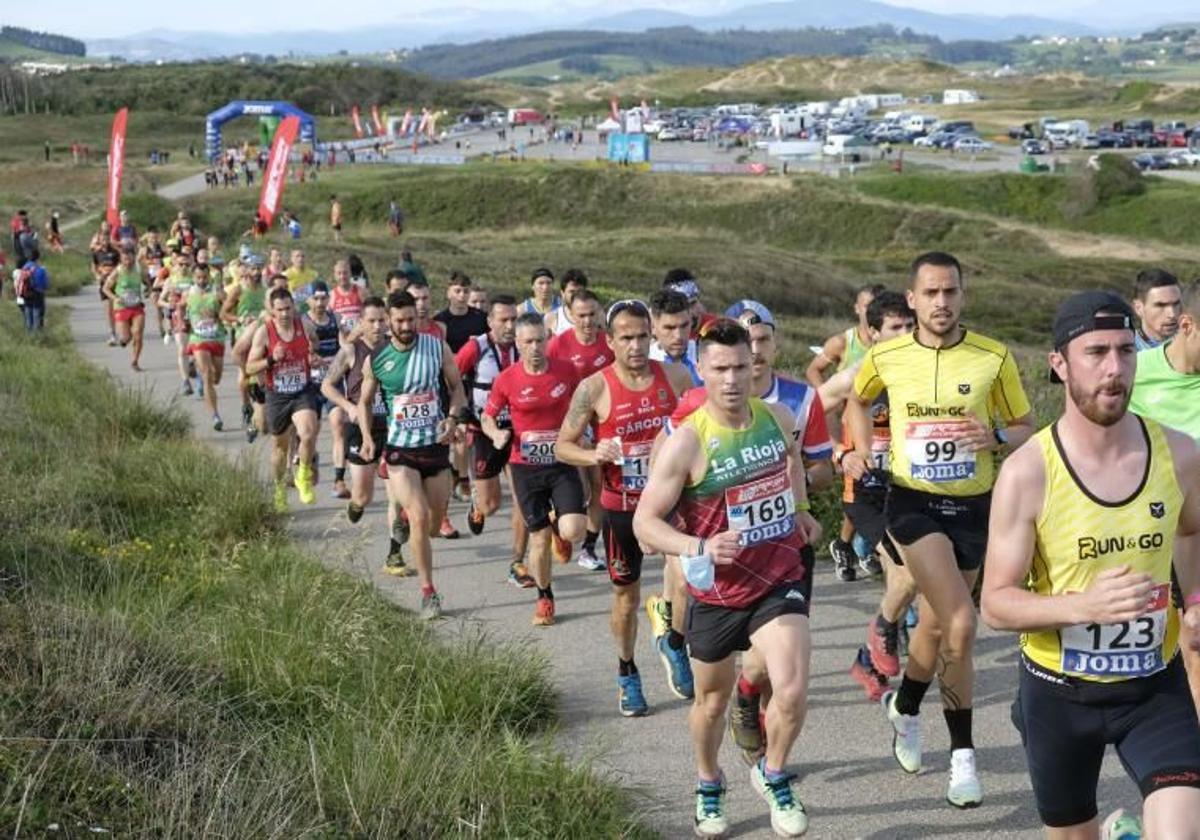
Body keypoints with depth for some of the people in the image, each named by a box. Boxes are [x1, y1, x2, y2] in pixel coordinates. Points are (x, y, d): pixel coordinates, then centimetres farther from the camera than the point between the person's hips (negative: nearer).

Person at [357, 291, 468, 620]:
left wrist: (452, 418, -11)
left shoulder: (438, 347, -3)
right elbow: (364, 402, 10)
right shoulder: (376, 360, -3)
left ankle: (404, 522, 50)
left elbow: (457, 387, 7)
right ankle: (428, 592, -9)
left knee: (435, 519, 13)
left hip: (436, 445, 2)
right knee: (420, 518, -17)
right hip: (400, 449, -2)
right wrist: (367, 437, -5)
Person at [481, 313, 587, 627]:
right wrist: (496, 433, -15)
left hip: (563, 463, 0)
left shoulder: (566, 371, -5)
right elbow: (487, 416, 5)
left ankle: (558, 521, 21)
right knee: (539, 538, 4)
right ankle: (544, 598, 27)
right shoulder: (507, 379, -7)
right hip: (526, 468, 0)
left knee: (573, 532, -17)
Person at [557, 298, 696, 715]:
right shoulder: (594, 388, -11)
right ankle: (627, 674, 32)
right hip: (621, 505, -1)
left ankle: (674, 643, 22)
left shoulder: (676, 377, -3)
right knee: (626, 594, 10)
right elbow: (563, 446, -3)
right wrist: (595, 455, -22)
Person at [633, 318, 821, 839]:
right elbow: (644, 522, -17)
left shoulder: (778, 417, -5)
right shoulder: (686, 442, -19)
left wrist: (800, 509, 15)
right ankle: (709, 786, 47)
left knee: (792, 693, -17)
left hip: (780, 579, 2)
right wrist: (699, 548, -32)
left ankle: (773, 775, 15)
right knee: (712, 701, 18)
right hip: (717, 590, -2)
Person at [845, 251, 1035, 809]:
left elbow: (1026, 428, 4)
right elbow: (856, 400, 20)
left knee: (936, 626, 16)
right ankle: (962, 754, -4)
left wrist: (996, 437, -16)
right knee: (961, 625, -18)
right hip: (913, 504, -2)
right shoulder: (885, 357, -2)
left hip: (974, 507, 2)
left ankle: (904, 707, 44)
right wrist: (863, 447, 4)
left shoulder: (994, 357, -5)